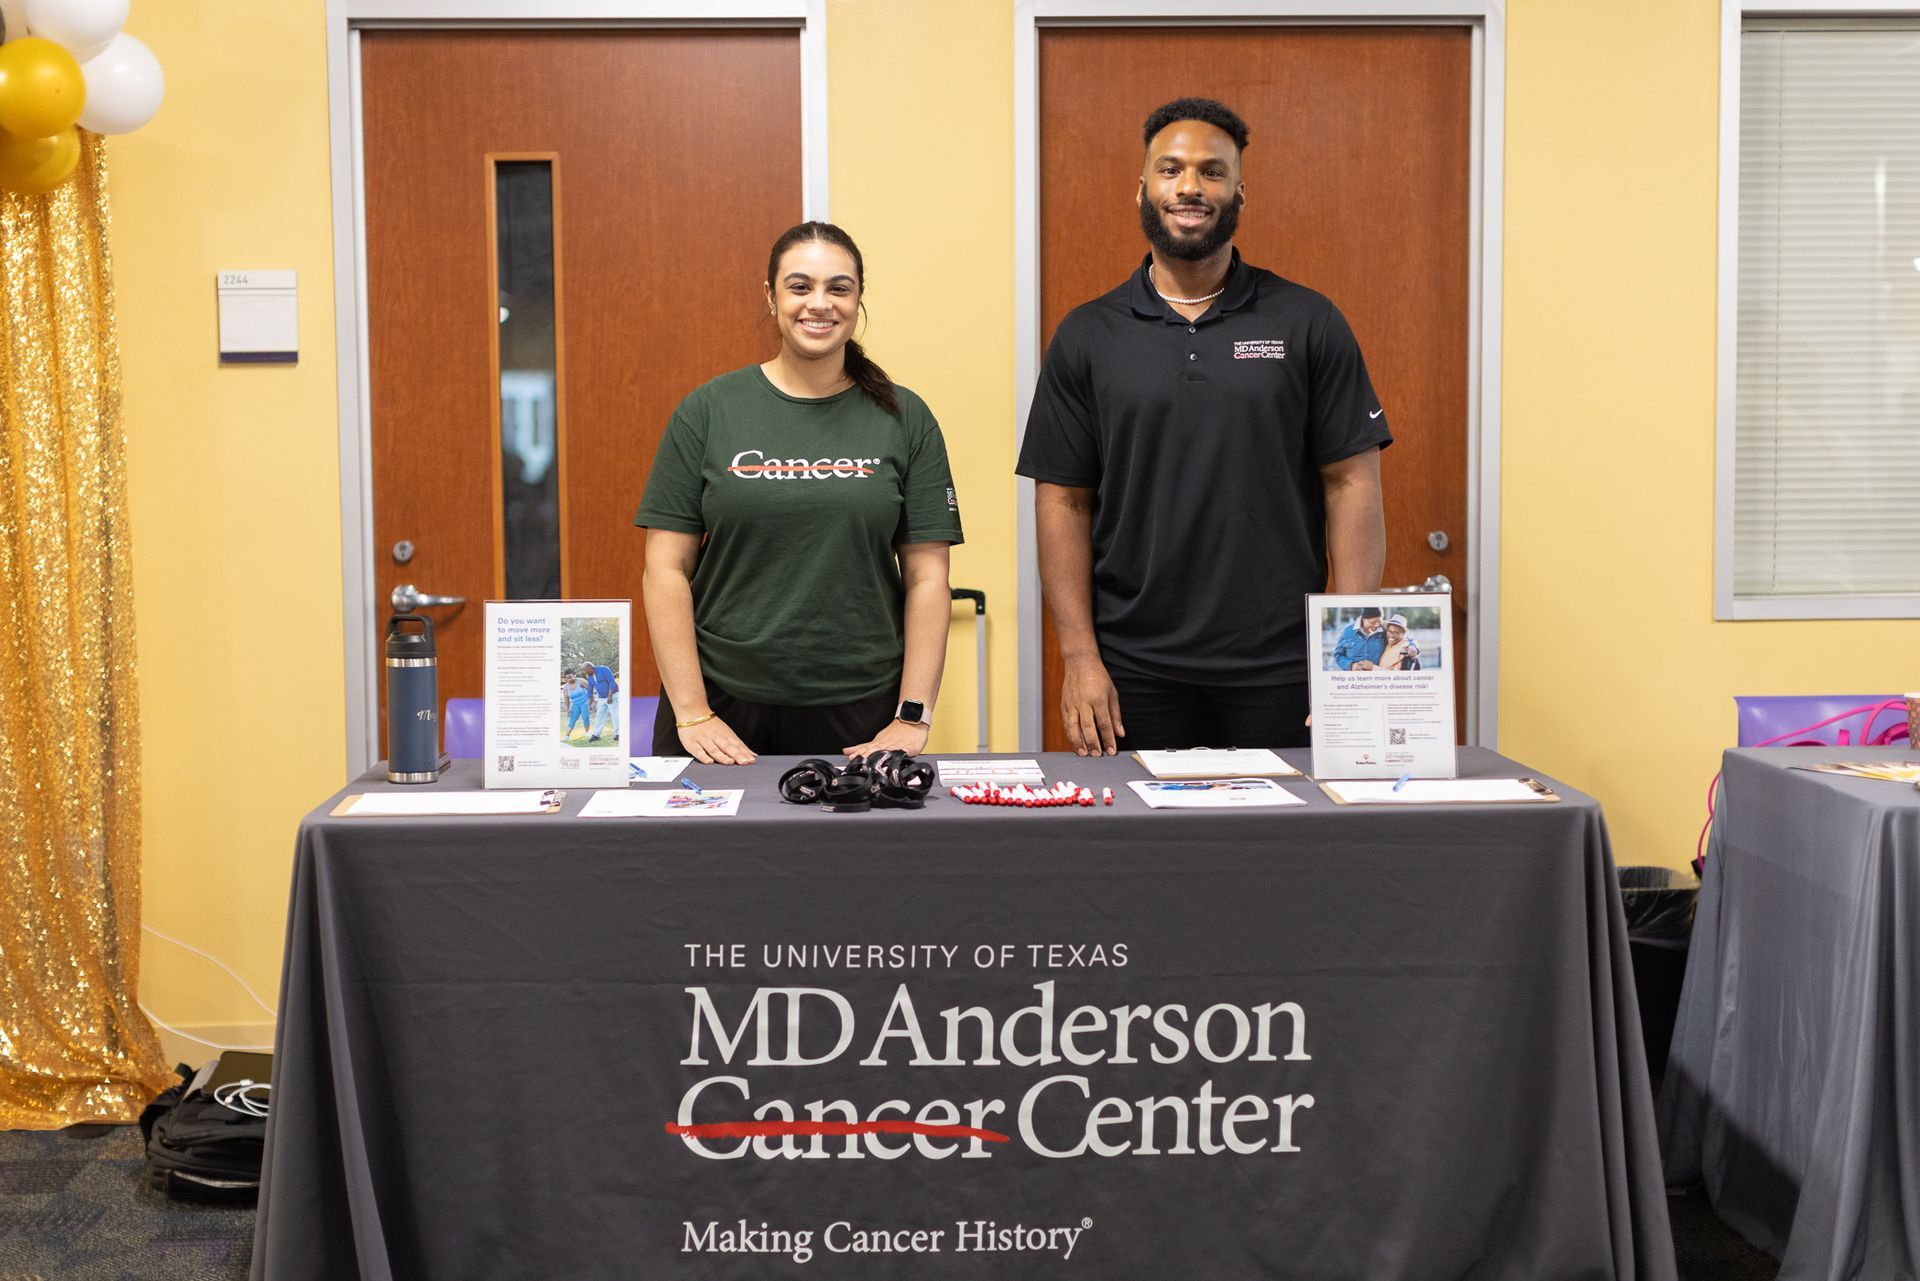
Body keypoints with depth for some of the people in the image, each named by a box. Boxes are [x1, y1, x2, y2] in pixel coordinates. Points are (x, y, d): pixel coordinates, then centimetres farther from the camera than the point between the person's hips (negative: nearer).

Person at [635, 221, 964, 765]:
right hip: (724, 702, 0)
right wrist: (692, 713, -8)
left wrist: (913, 718, -6)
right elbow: (666, 569, -1)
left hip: (860, 716, 1)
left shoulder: (904, 419, 3)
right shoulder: (707, 412, 1)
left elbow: (926, 577, 1)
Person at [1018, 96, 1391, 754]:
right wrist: (1079, 656, -4)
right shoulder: (1086, 337, 6)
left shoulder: (1309, 324, 4)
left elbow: (1352, 483, 1)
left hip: (1281, 675, 0)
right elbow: (1062, 500, 4)